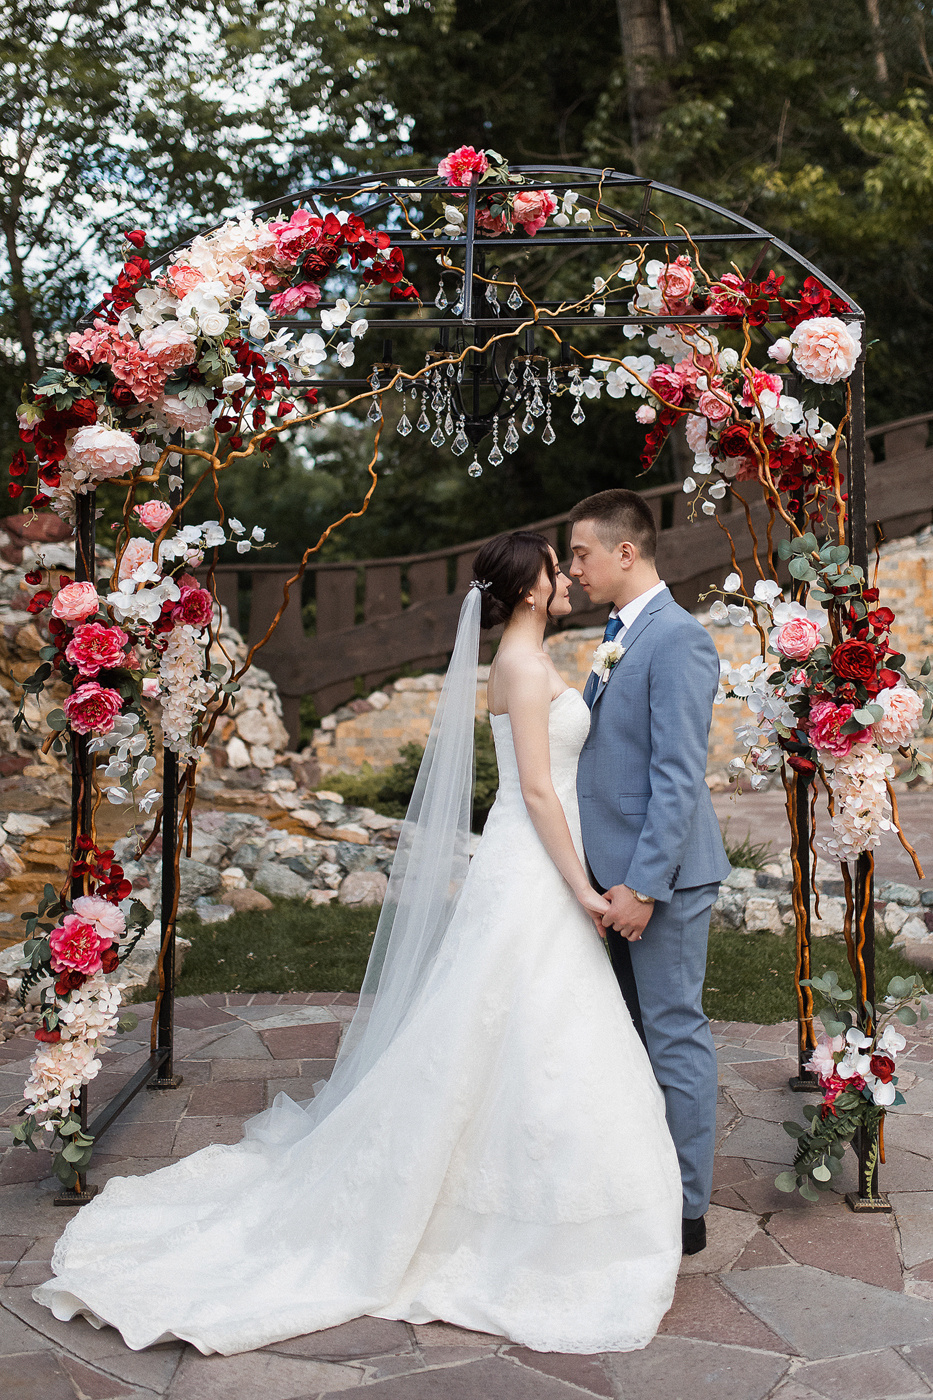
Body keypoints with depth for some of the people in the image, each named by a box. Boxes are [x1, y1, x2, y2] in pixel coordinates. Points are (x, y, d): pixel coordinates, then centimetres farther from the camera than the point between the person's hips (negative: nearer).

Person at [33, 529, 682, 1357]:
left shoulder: (527, 661, 14)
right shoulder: (524, 665, -16)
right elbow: (536, 790, -20)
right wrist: (582, 889, -18)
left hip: (537, 875, 10)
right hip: (532, 877, -10)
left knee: (506, 1051, 16)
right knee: (527, 1049, -2)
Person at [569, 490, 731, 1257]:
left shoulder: (677, 638, -16)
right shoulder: (620, 638, 14)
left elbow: (680, 775, -21)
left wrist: (643, 883, -22)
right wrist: (616, 876, 16)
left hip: (663, 875, -9)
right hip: (626, 871, 10)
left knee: (676, 1035, 0)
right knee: (636, 1032, 17)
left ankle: (686, 1211, 12)